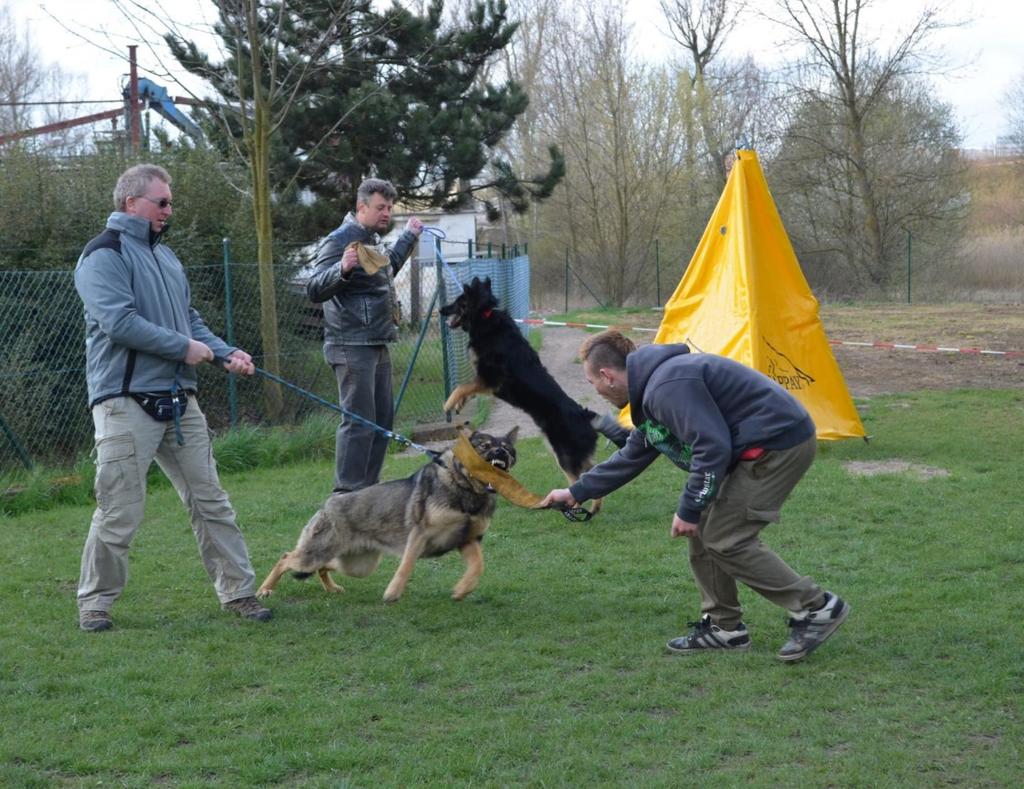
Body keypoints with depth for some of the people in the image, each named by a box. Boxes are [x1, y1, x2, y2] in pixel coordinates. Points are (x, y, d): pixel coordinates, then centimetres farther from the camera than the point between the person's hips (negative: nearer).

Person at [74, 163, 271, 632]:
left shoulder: (163, 254, 19)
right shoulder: (105, 255, -9)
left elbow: (189, 319, 23)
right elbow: (118, 322, -21)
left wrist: (225, 353, 6)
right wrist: (184, 347, -15)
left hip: (178, 400, 8)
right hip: (126, 402, -8)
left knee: (210, 500, 8)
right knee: (120, 512, -4)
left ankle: (237, 592, 15)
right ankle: (95, 604, 10)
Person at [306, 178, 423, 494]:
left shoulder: (373, 240, 16)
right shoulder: (340, 240, -13)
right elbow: (314, 291, -21)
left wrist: (409, 236, 41)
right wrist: (343, 269, -38)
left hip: (377, 345, 10)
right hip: (352, 346, -10)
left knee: (382, 418, 13)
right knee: (359, 421, -13)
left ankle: (369, 490, 20)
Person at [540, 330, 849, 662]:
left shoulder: (668, 386, -19)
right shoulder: (651, 389, 16)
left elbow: (712, 448, -24)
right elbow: (631, 457, 29)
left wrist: (689, 510, -14)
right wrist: (576, 492, 35)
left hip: (780, 443, -11)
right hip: (761, 447, 11)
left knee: (725, 539, -10)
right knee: (702, 531, 11)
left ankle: (816, 607, -4)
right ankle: (724, 626, 18)